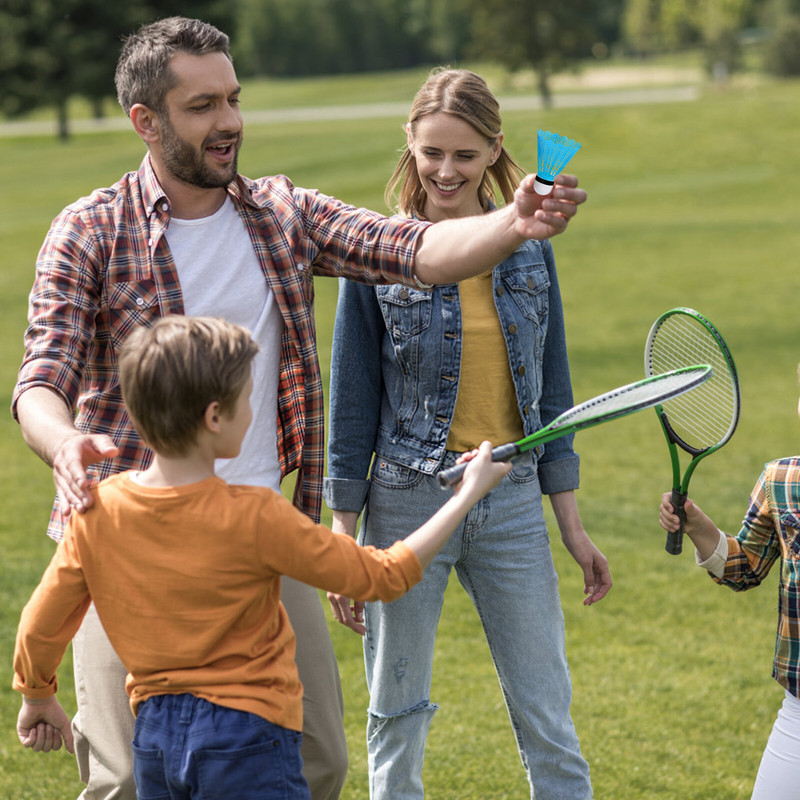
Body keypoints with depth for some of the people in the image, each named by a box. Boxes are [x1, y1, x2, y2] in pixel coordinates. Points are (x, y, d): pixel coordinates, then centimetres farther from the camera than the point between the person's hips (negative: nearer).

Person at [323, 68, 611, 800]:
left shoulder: (529, 248, 4)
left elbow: (550, 389, 10)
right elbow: (352, 402, -1)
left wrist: (571, 522, 9)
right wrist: (343, 539, -4)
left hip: (513, 504, 2)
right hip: (408, 500, -2)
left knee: (549, 723, 5)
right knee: (396, 718, 8)